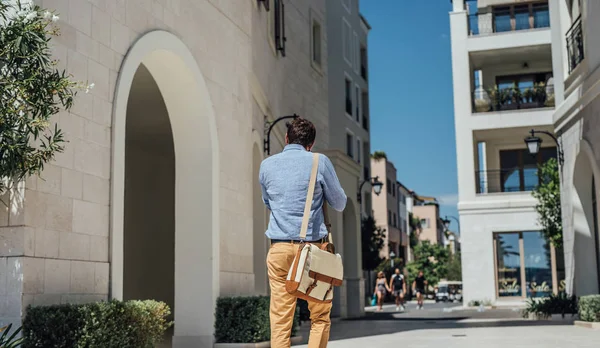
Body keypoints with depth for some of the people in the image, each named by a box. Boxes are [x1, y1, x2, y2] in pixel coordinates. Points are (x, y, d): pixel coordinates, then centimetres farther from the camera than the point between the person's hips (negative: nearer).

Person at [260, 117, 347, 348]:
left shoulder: (267, 165, 8)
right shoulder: (319, 162, -1)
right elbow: (339, 204, 7)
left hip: (279, 247, 2)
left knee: (280, 318, 2)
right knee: (320, 317, 7)